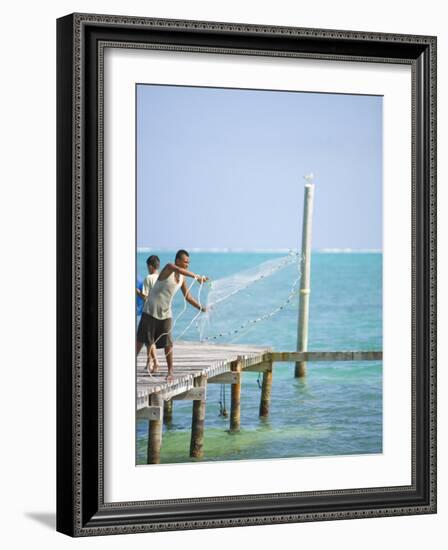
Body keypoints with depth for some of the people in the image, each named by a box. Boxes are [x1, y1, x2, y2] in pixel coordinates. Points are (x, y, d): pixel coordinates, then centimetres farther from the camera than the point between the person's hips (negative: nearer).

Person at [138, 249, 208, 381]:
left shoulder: (182, 278, 6)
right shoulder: (169, 268, -14)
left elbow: (188, 297, 14)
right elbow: (179, 270, -37)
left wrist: (201, 307, 2)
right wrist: (197, 277, -46)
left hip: (166, 314, 5)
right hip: (151, 311, -5)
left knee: (168, 343, -3)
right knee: (142, 340, -1)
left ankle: (170, 371, 2)